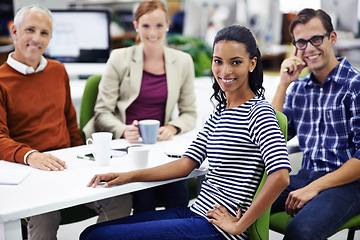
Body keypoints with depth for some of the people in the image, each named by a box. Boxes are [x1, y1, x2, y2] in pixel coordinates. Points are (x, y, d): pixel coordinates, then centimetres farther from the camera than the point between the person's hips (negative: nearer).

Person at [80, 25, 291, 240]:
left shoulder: (259, 113, -12)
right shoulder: (220, 112, 15)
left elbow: (280, 177, -24)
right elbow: (187, 163, 11)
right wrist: (129, 176, 1)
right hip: (196, 212, 8)